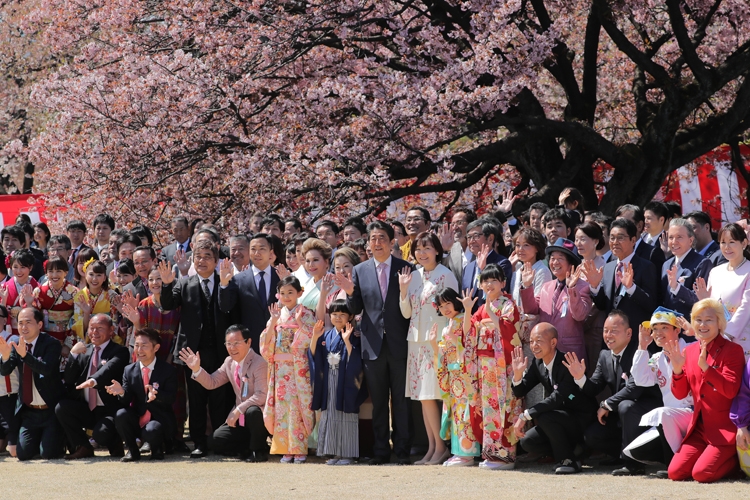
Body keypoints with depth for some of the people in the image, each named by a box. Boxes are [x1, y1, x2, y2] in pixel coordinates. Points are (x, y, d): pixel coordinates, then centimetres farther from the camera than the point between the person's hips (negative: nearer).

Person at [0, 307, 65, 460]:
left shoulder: (52, 344, -10)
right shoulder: (16, 345, 4)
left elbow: (47, 369, -26)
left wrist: (25, 354, -40)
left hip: (51, 411, -4)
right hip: (28, 412, 4)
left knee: (48, 453, -13)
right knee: (23, 453, -5)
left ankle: (60, 439, 21)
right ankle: (39, 438, 28)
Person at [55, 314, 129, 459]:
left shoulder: (119, 352, -4)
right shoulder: (84, 351, 13)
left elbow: (109, 368, -27)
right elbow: (67, 379, 6)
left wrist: (93, 381, -48)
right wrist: (73, 355, -9)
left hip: (110, 411, -5)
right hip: (86, 410, 5)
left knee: (101, 434, -32)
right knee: (61, 408, -20)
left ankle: (115, 445, 7)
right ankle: (83, 447, -2)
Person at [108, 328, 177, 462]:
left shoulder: (168, 370, -2)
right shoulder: (129, 370, 5)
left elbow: (170, 398, -12)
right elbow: (126, 401, 0)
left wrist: (156, 394, -34)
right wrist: (121, 392, -25)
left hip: (159, 420, -3)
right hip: (136, 423, 3)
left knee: (151, 431, -36)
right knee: (121, 415, -29)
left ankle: (157, 449, 1)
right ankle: (132, 451, -6)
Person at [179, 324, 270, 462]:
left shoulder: (260, 364, -19)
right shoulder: (229, 362, 6)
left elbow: (261, 396, -26)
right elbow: (212, 382, 10)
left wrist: (238, 410, -30)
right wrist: (196, 369, -7)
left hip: (260, 415, -7)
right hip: (240, 419, 7)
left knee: (252, 411, -40)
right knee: (217, 440, -12)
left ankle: (259, 451, -14)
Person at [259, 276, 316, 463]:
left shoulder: (306, 314, 0)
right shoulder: (277, 314, 12)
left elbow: (311, 339, -8)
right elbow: (266, 341, 5)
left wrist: (299, 322, -18)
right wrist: (273, 321, -7)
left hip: (298, 368, -4)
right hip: (280, 368, 4)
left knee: (297, 406, -7)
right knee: (281, 406, 1)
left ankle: (299, 449, -2)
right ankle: (286, 449, 5)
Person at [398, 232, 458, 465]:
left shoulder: (446, 275, -5)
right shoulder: (414, 276, 11)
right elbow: (407, 313, 12)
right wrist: (403, 289, -3)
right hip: (417, 340, 6)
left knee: (429, 395, -10)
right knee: (422, 396, 5)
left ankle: (441, 447, -2)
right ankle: (432, 448, 10)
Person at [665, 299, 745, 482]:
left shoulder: (732, 350, -8)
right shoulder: (689, 351, 8)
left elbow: (731, 391, -20)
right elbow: (680, 394, 7)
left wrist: (705, 366, -29)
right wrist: (677, 369, -12)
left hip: (724, 430, -6)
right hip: (699, 428, 6)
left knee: (701, 474, -21)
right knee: (675, 473, -8)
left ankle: (737, 460, 8)